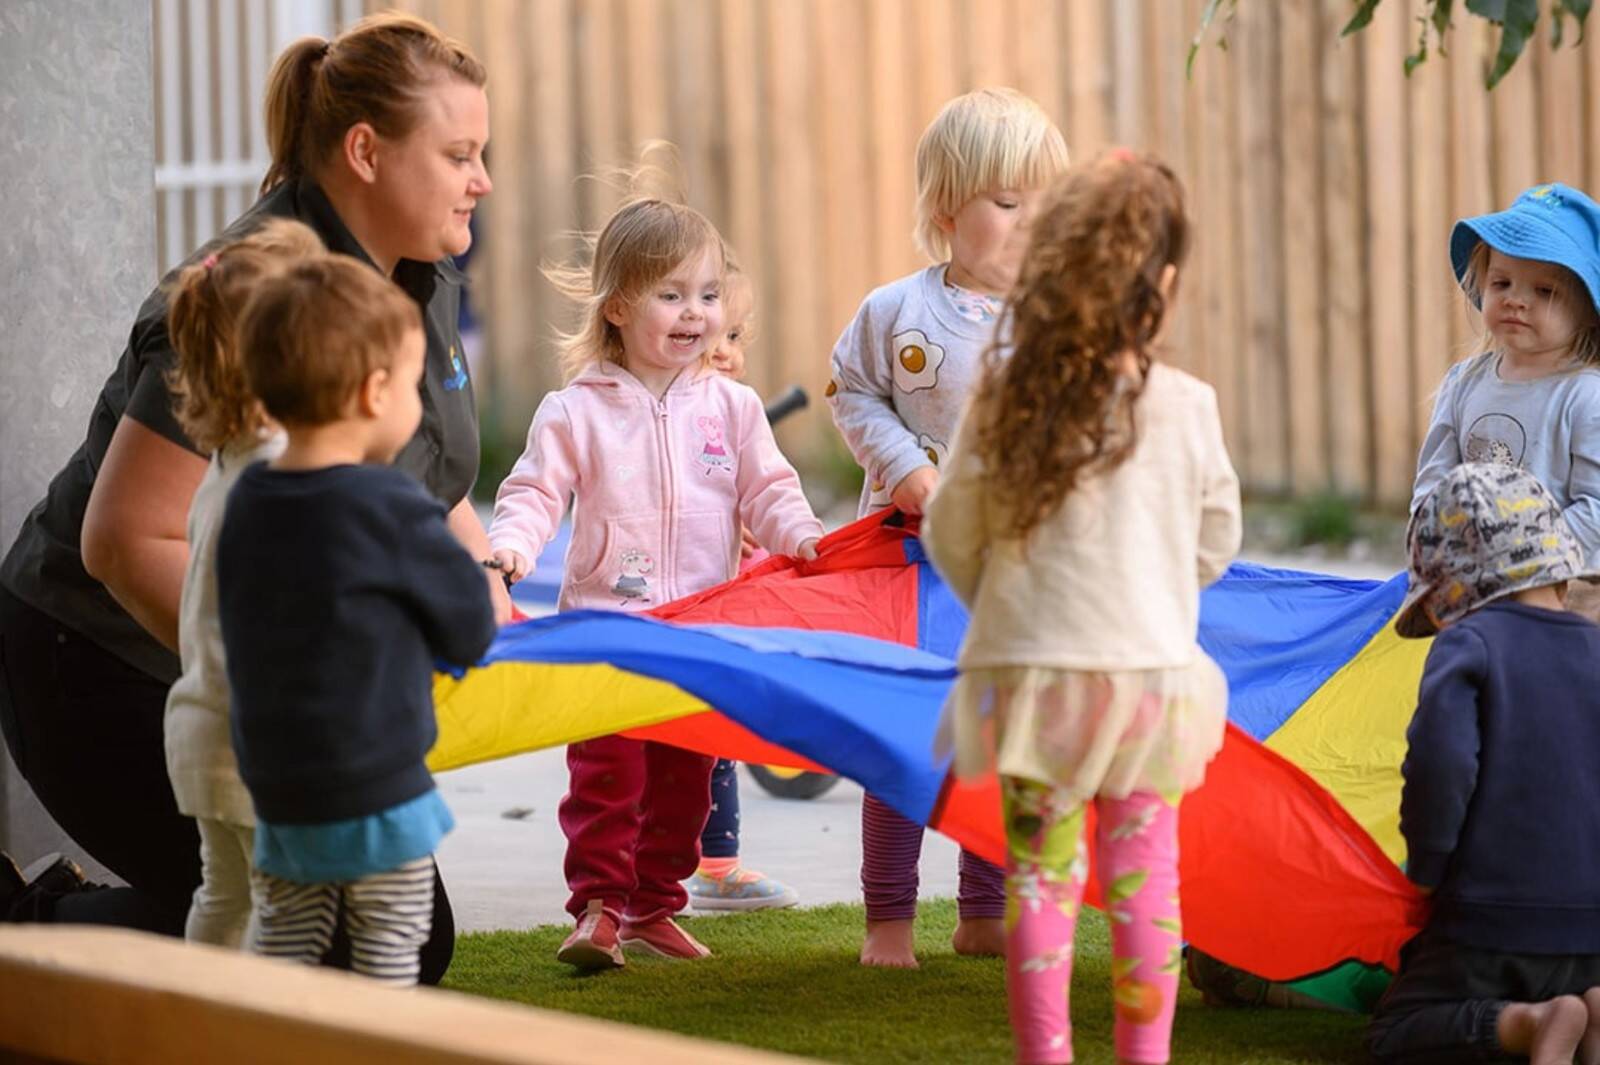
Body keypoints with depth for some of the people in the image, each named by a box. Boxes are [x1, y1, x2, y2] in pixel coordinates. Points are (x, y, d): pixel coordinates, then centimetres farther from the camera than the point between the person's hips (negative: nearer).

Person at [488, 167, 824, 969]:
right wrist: (510, 545, -22)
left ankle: (654, 908, 20)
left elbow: (767, 491, 7)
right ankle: (598, 906, 0)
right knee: (605, 773, -6)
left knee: (683, 780, 9)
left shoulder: (731, 407, 5)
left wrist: (802, 538, -11)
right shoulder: (576, 411, -3)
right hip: (605, 625, -3)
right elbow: (535, 492, -3)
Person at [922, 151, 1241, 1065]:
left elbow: (952, 533, 2)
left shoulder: (1006, 399, -7)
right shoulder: (1186, 408, -9)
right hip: (1147, 663, -1)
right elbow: (1216, 543, 5)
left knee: (1039, 874, 8)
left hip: (1026, 669, 1)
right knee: (1144, 879, 8)